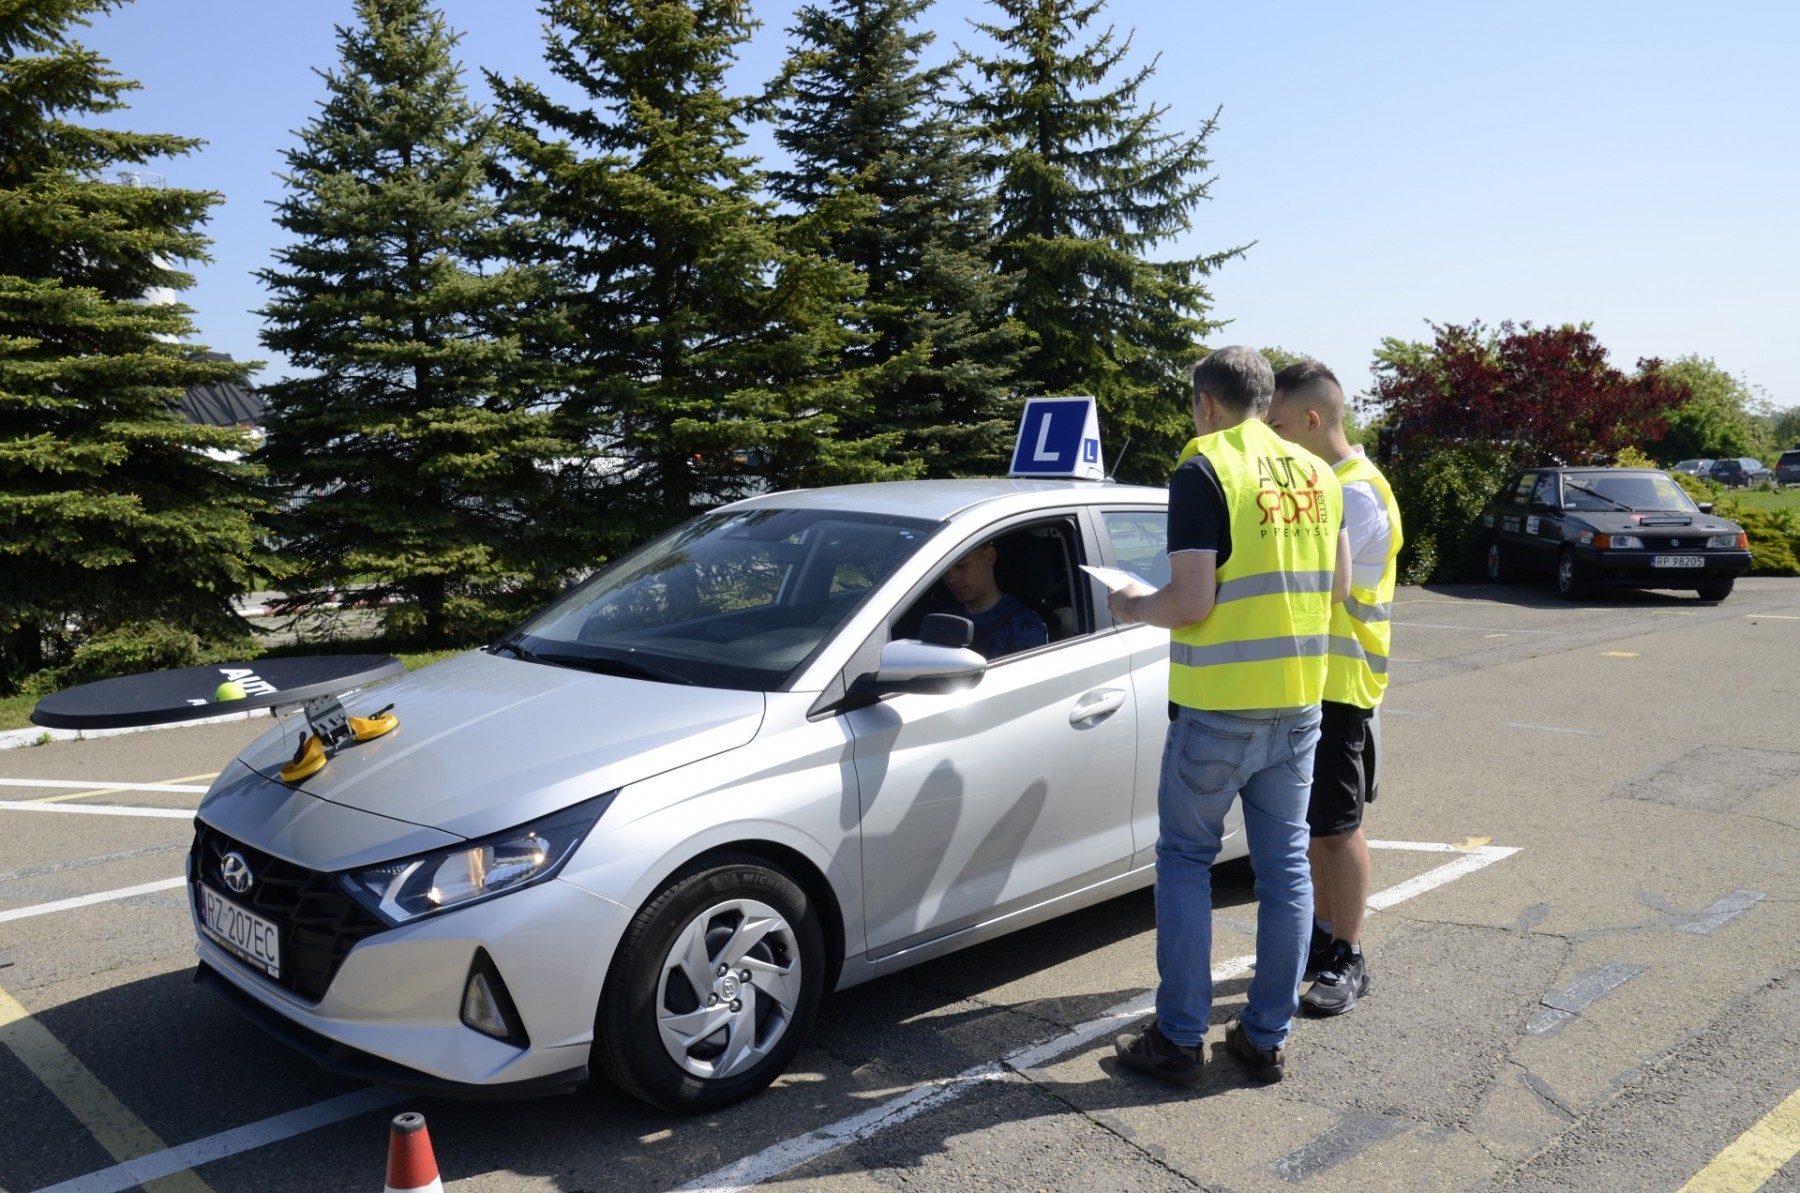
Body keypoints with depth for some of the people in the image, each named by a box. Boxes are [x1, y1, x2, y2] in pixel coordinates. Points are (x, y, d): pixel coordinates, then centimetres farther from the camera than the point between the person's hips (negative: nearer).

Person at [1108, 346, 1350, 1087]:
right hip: (1299, 700, 6)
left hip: (1219, 707, -6)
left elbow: (1192, 601, -18)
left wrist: (1134, 607, 1)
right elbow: (1338, 586, 14)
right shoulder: (1316, 475, 8)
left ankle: (1179, 1038, 11)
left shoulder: (1204, 474, -12)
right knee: (1284, 865, 12)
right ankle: (1268, 1037, 21)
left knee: (1185, 859, 7)